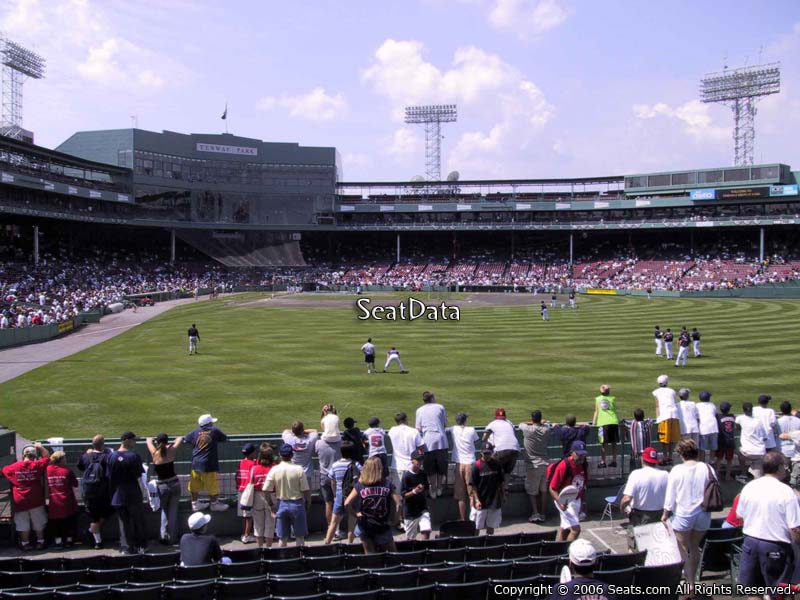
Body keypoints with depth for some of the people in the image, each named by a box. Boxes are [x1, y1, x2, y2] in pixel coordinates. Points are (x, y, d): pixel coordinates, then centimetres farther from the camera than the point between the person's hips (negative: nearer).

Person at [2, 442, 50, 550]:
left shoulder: (13, 467, -4)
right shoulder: (37, 465, -8)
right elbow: (47, 457, 6)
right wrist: (40, 447, 17)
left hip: (20, 501, 1)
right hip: (36, 500, -1)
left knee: (23, 524, 11)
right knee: (39, 523, 13)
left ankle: (25, 543, 18)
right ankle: (40, 542, 21)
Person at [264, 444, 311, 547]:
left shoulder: (274, 470, -8)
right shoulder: (298, 469, -12)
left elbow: (266, 490, -8)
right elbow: (305, 490, -10)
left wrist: (270, 503, 7)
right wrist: (308, 503, 6)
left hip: (281, 504, 2)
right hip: (297, 504, -2)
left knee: (283, 538, 11)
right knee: (300, 536, 9)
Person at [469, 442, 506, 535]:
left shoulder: (497, 464, 0)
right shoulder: (477, 465, -9)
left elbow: (502, 482, 9)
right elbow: (473, 485, -8)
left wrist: (503, 495, 7)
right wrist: (476, 500, -13)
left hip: (495, 501, 3)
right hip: (481, 502, -3)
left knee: (491, 526, 13)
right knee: (477, 527, 4)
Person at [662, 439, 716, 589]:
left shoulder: (677, 470, -12)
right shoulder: (708, 468, -4)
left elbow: (670, 496, -8)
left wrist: (665, 514, 5)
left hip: (683, 515, -4)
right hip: (703, 514, 4)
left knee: (684, 550, 8)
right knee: (695, 547, 20)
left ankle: (689, 584, 5)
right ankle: (692, 579, 31)